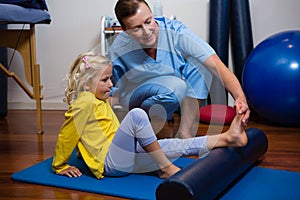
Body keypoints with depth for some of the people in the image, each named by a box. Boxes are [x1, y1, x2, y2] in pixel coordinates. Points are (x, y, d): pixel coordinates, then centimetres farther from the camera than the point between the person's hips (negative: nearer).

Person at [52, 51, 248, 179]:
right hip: (110, 163, -9)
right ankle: (166, 168, -21)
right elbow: (66, 136, -10)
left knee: (179, 146, -6)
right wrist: (60, 167, -4)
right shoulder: (84, 103, -13)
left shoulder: (101, 101, 17)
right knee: (137, 114, -29)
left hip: (123, 160, 9)